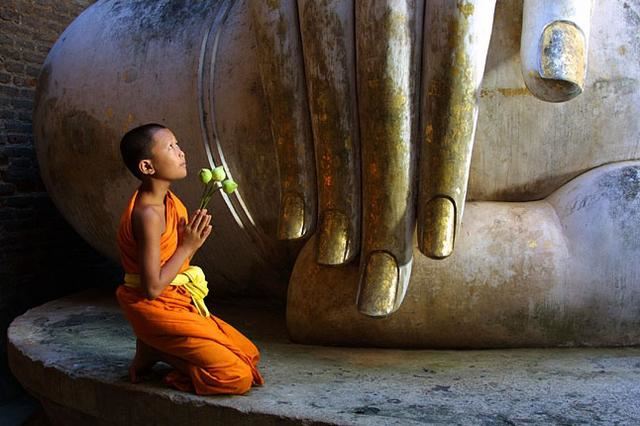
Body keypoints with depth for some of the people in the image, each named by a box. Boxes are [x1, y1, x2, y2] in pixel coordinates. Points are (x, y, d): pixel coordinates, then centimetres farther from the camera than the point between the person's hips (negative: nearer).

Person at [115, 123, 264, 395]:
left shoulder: (166, 200, 6)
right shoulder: (148, 213, -23)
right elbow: (152, 288, -24)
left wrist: (191, 238, -2)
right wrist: (189, 246, -18)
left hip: (180, 304, 9)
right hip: (157, 311, -9)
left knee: (249, 354, 13)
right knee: (238, 377, -13)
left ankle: (156, 347, 10)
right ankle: (155, 352, -2)